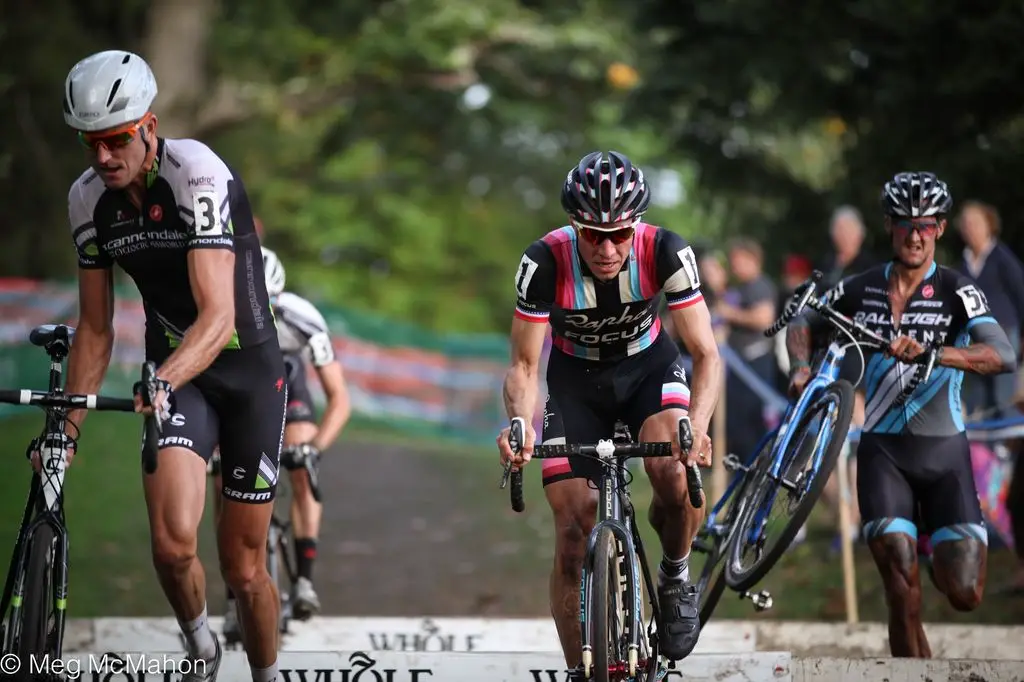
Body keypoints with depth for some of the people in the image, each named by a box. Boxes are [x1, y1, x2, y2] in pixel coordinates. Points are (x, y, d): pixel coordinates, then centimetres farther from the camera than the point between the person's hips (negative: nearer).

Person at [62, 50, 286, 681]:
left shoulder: (197, 174, -23)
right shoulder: (88, 199, -6)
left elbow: (219, 316, -32)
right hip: (174, 376, 3)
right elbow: (95, 330, 4)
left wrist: (160, 382, -47)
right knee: (173, 542, -22)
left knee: (244, 568, 4)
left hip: (248, 371, -3)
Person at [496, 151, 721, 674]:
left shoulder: (665, 252, -28)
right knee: (573, 535, -7)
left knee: (677, 474, -30)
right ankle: (580, 672, 7)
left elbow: (706, 354, -25)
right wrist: (521, 425, -42)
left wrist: (697, 427, -44)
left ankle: (675, 577, 0)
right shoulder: (546, 262, -29)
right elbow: (523, 366, -21)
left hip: (648, 368, 0)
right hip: (575, 379, 0)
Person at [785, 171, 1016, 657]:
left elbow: (1003, 356, -21)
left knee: (965, 595, -6)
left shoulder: (956, 291, -5)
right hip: (883, 449, 1)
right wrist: (802, 367, -2)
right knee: (901, 590, -15)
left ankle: (940, 555, 30)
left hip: (943, 452, -1)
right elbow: (803, 323, 20)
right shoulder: (862, 289, 4)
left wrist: (931, 352, -35)